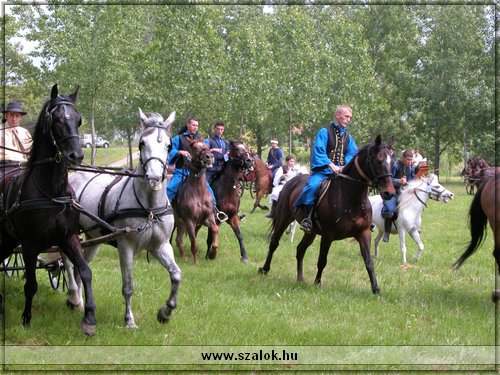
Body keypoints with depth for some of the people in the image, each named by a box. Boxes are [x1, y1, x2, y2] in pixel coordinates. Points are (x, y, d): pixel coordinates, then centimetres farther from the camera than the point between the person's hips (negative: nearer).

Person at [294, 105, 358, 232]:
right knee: (313, 185, -34)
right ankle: (307, 218, -27)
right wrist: (331, 165, -26)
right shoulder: (325, 132, -2)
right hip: (323, 170, -6)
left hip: (341, 170, 6)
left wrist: (345, 166, -16)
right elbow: (318, 151, -13)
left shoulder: (348, 137, 16)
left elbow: (352, 153, 5)